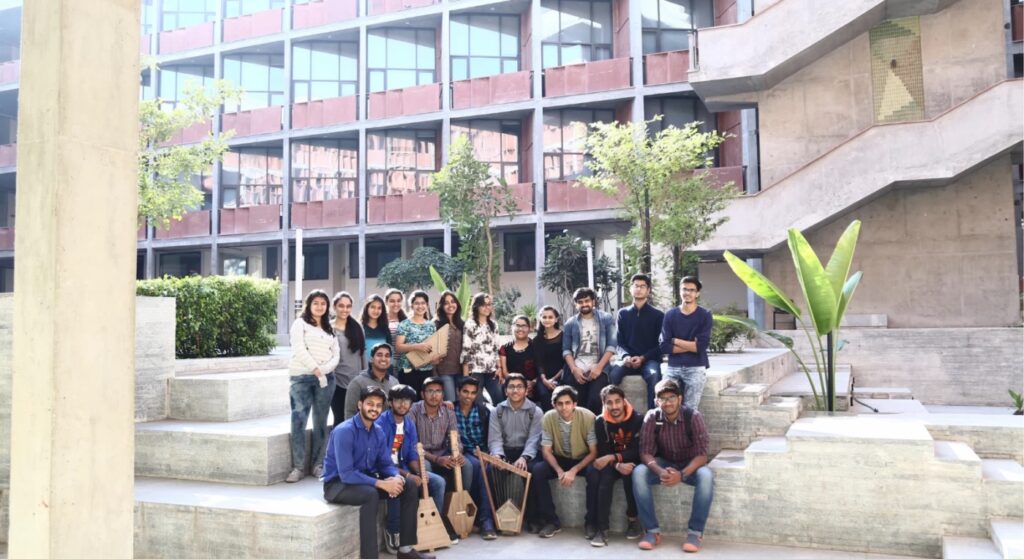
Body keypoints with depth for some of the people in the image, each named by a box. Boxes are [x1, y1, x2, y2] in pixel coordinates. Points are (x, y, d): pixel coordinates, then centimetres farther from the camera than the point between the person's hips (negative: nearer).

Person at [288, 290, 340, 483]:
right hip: (302, 377, -4)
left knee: (321, 422, 4)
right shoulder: (300, 324, 6)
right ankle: (299, 467, -8)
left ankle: (319, 465, 9)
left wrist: (324, 369, -10)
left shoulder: (329, 329, 19)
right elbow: (299, 349, -7)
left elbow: (336, 354, 10)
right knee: (298, 421, -11)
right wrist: (315, 370, -14)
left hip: (326, 378, 4)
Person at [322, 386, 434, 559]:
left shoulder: (378, 431, 1)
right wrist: (382, 484, -31)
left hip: (365, 479, 8)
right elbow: (346, 474, -29)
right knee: (371, 494, -37)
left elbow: (386, 463, 6)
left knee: (410, 487, -5)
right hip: (338, 484, -8)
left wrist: (396, 477, -18)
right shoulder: (344, 431, -23)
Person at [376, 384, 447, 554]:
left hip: (403, 468, 7)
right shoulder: (381, 423, -17)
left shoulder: (410, 425, 6)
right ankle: (393, 532, -23)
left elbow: (412, 456, 8)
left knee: (438, 482, -5)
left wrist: (420, 473, -14)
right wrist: (407, 475, -27)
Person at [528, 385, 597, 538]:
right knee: (537, 470, -26)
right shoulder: (548, 418, -14)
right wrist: (559, 471, -27)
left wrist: (574, 471, -30)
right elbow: (546, 450, -9)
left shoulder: (588, 417, -21)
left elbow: (594, 452, -18)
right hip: (559, 459, 3)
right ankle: (551, 521, -16)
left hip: (583, 461, -2)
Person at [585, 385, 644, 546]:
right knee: (605, 477, -30)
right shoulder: (601, 422, -7)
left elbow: (637, 451, -19)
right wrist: (618, 465, -31)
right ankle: (601, 528, -30)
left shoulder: (637, 420, -15)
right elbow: (603, 453, -9)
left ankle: (633, 518, -13)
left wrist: (612, 458, -31)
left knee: (630, 474, -34)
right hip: (612, 463, 2)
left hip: (632, 462, -2)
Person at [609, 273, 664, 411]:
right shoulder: (623, 313, 14)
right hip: (628, 360, 2)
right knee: (612, 375, -31)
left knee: (654, 376, -36)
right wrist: (625, 356, -13)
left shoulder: (658, 315, 8)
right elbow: (618, 342, 9)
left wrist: (643, 358, -13)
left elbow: (661, 344, 3)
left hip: (649, 360, -1)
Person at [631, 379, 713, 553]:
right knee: (638, 473, -28)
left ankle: (695, 532, -22)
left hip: (690, 465, -1)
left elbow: (702, 455, -22)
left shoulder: (693, 417, -20)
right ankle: (652, 530, -18)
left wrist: (681, 474, -39)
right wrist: (660, 471, -37)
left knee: (706, 476, -35)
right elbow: (645, 452, -16)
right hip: (664, 463, 2)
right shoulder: (652, 417, -15)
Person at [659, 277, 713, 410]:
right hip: (673, 367, 2)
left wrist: (675, 341, -3)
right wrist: (691, 345, -8)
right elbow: (664, 347, -2)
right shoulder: (670, 315, 7)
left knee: (690, 410, -13)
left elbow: (701, 346, -10)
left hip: (696, 368, -2)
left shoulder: (705, 315, 1)